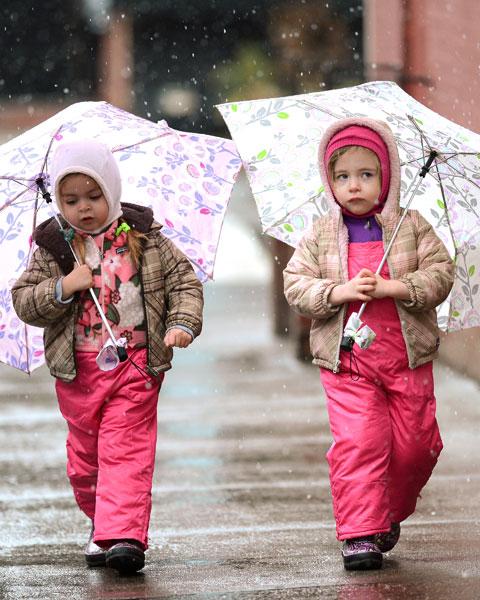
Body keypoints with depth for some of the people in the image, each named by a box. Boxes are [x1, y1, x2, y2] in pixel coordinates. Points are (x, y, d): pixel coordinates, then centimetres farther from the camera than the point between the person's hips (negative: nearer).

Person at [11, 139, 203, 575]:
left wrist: (182, 324, -12)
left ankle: (123, 535, -16)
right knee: (84, 457, 12)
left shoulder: (145, 238, 1)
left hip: (136, 364, -2)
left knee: (126, 452, -11)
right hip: (78, 371, 2)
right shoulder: (53, 248, 2)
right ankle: (102, 523, 31)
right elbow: (24, 302, 0)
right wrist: (63, 288, -16)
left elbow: (184, 281, 4)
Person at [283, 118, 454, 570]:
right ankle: (359, 533, -6)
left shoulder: (412, 227, 3)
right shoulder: (320, 237, 4)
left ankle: (390, 514, 28)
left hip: (408, 359, 1)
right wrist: (338, 291, -16)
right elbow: (295, 286, 0)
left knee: (414, 443, 5)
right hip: (346, 362, -1)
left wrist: (394, 287, -18)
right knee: (357, 443, -11)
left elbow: (441, 274, -4)